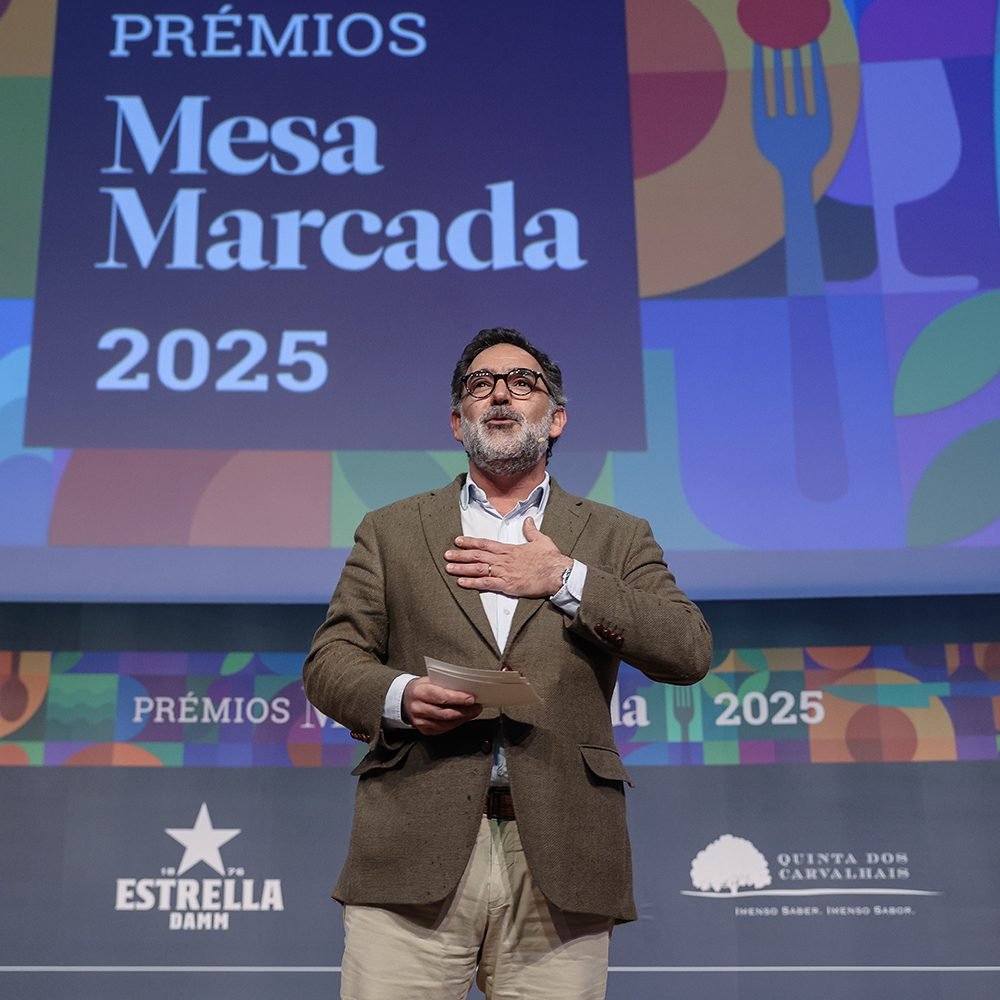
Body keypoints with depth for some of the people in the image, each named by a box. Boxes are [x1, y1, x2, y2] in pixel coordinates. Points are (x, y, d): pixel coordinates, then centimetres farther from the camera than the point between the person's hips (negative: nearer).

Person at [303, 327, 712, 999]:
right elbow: (330, 659, 9)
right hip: (414, 857, 0)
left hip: (559, 864, 0)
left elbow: (689, 652, 2)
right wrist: (400, 696, -12)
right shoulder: (391, 531, 16)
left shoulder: (617, 538, 15)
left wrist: (565, 580, -6)